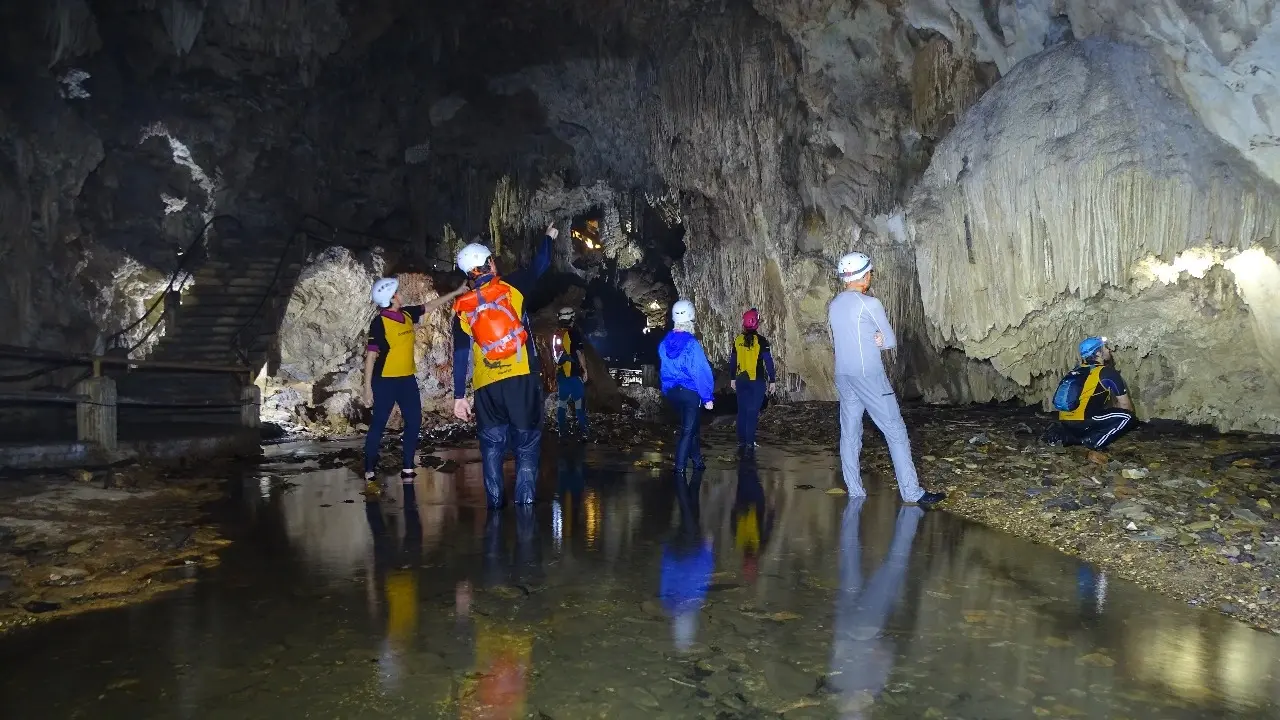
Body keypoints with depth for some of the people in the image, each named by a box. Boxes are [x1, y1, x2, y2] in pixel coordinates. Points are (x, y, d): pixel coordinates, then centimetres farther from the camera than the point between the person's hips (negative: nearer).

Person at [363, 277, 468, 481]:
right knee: (378, 425, 0)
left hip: (407, 379, 7)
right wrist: (368, 387, -16)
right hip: (385, 381, -7)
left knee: (414, 421, 7)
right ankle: (369, 471, 8)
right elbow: (371, 356, -14)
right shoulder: (379, 323, -15)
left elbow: (431, 305, 18)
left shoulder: (407, 314, 4)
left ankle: (408, 468, 17)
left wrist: (457, 292, 19)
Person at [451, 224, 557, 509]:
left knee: (492, 448, 11)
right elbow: (539, 265, 19)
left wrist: (459, 395, 8)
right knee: (527, 444, 3)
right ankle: (524, 501, -3)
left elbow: (460, 354, 5)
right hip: (521, 378, -2)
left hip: (487, 386, 2)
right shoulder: (511, 286, 3)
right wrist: (549, 237, 37)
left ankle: (495, 504, 10)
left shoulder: (462, 307, 8)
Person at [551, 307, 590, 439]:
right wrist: (585, 370, -7)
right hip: (574, 373, -6)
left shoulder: (555, 335, 9)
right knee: (579, 403, -2)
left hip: (560, 373, 6)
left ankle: (563, 431, 12)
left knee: (561, 403, 10)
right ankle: (582, 432, -3)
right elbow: (579, 353, -13)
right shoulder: (574, 333, -10)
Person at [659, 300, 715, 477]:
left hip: (672, 391, 6)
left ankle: (697, 461, 33)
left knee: (691, 426, 22)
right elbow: (701, 372, -18)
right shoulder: (691, 344, -19)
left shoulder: (664, 343, 0)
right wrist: (707, 397, -12)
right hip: (691, 392, -6)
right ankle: (679, 468, 0)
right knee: (688, 430, 2)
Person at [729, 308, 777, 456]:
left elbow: (733, 360, 8)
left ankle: (741, 444, 14)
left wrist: (733, 378, 19)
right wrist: (772, 380, 0)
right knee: (753, 412, 0)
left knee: (742, 411, 11)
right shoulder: (761, 340, -10)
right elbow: (768, 361, -9)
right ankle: (749, 445, -2)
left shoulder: (738, 340, 1)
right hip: (757, 381, -4)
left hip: (741, 380, 4)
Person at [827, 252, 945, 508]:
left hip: (843, 376, 7)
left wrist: (871, 341, 5)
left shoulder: (833, 306, 9)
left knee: (849, 435, 8)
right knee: (896, 432, -1)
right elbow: (891, 341, -4)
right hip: (869, 376, -7)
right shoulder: (869, 304, -11)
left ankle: (855, 494, 10)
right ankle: (912, 493, 0)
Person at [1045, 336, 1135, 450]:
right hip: (1081, 422, -7)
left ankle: (1066, 436, 9)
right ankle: (1092, 441, -9)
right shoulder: (1107, 372, 1)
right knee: (1126, 416, 0)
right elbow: (1125, 405, 6)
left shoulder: (1077, 371, 21)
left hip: (1065, 423, 7)